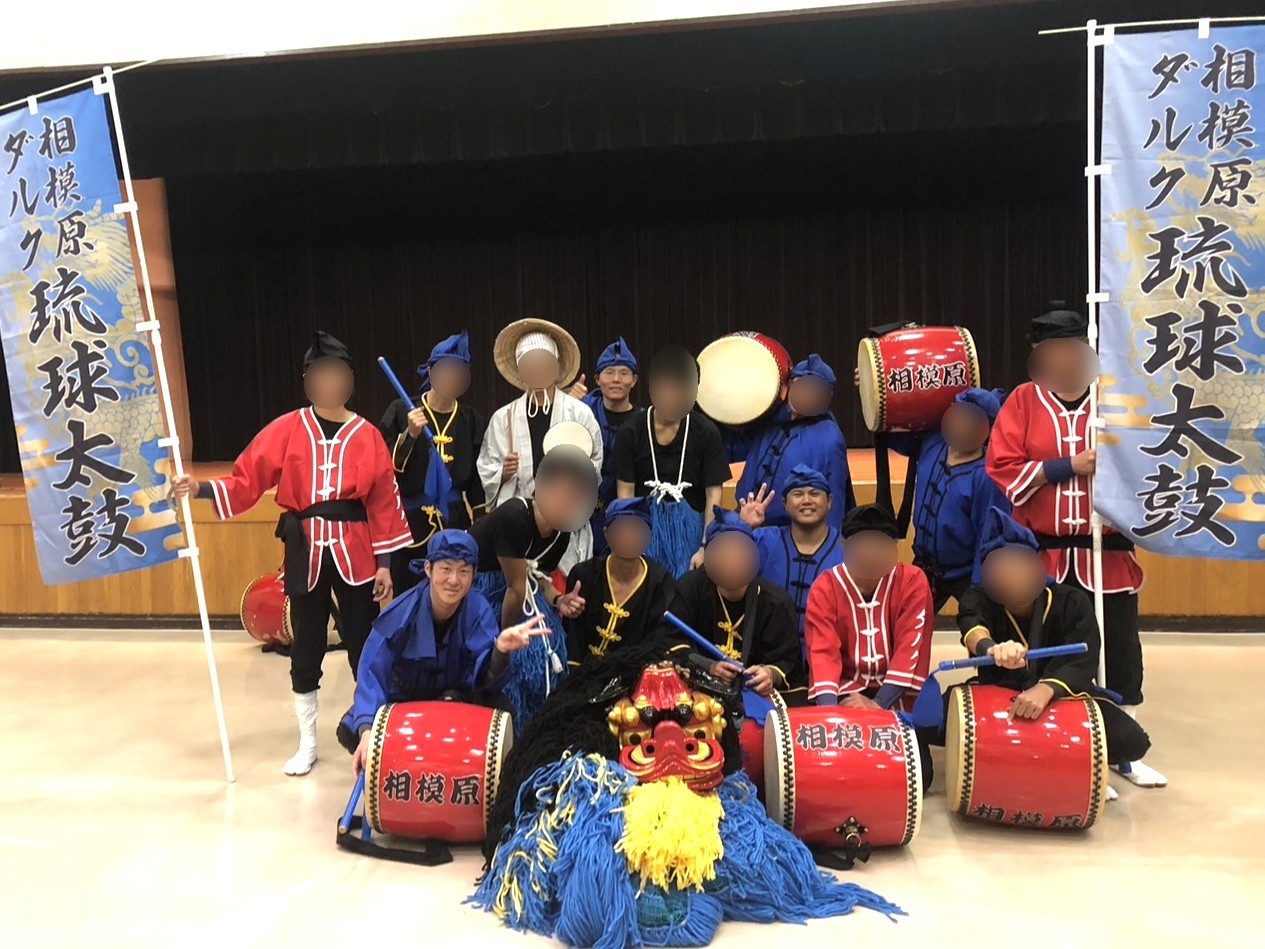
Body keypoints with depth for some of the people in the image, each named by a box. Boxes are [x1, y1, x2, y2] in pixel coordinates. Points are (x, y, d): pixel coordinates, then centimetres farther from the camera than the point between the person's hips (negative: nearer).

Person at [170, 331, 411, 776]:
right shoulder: (286, 430, 0)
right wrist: (199, 488, -18)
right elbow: (246, 482, -1)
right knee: (306, 647, 9)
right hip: (305, 552, 1)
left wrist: (384, 564, -2)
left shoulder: (368, 436, 0)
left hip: (355, 553, -1)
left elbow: (384, 503, 0)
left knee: (363, 644, 5)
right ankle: (307, 743, 25)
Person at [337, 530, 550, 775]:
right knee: (350, 733, -23)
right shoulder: (400, 614, -24)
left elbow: (486, 681, -29)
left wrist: (500, 649, -52)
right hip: (402, 698, 0)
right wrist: (367, 729, -45)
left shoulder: (480, 612, -21)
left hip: (456, 702, 0)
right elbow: (372, 673, -29)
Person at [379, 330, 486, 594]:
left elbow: (477, 476, 9)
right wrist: (409, 435, -17)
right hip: (410, 525, -2)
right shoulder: (401, 411, -2)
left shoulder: (471, 419, 5)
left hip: (456, 525, 2)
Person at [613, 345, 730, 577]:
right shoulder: (630, 434, -2)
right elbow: (625, 493, -2)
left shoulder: (706, 433, -3)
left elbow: (714, 494, -4)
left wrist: (706, 547, -11)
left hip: (689, 530, 0)